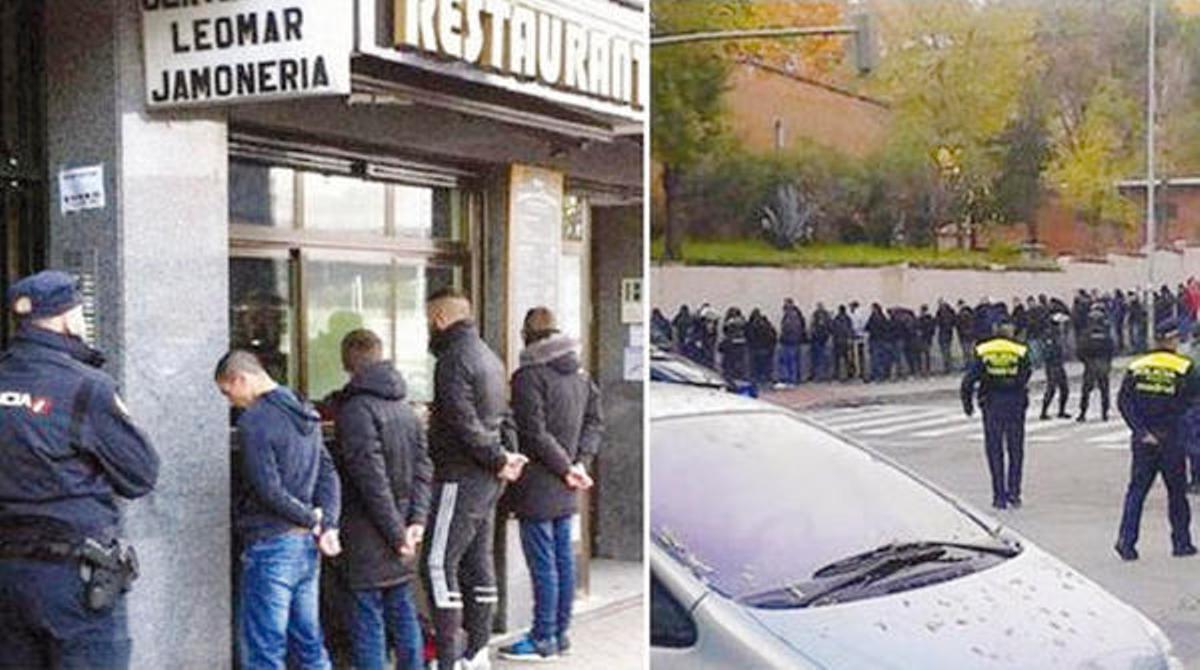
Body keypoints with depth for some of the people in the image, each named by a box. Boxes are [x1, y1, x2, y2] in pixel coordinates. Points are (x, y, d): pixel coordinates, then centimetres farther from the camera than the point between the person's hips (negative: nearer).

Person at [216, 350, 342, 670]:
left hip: (271, 546, -8)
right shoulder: (305, 412, 12)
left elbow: (268, 490, -19)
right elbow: (329, 474, 11)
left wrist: (312, 519, -6)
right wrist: (327, 525, 0)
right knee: (309, 644, 14)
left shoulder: (254, 421, -14)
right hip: (306, 546, 8)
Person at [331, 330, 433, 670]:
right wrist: (416, 521, -1)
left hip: (369, 533, -7)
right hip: (400, 531, 7)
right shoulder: (405, 408, 10)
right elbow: (424, 467, 6)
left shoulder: (355, 409, -14)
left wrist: (396, 533, -16)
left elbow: (371, 478, -19)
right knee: (402, 610, 15)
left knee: (367, 617, -1)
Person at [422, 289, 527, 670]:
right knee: (477, 561, 14)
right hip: (488, 480, 10)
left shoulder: (453, 360, -14)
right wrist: (504, 456, 3)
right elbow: (501, 416, 15)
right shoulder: (488, 356, 17)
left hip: (461, 477, -10)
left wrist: (498, 459, -13)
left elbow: (465, 424, -21)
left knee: (438, 563, -6)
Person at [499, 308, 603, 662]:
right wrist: (579, 462, 2)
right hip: (565, 489, 8)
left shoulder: (529, 376, -14)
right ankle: (561, 632, 20)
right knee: (563, 557, 12)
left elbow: (534, 434, -19)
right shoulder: (579, 373, 10)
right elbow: (595, 422, 11)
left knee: (543, 562, -3)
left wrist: (568, 467, -11)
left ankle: (543, 638, 3)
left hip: (538, 486, -8)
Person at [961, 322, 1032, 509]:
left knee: (994, 451, 7)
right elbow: (1025, 379, -7)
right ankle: (1014, 493, 10)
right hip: (1015, 404, 0)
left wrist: (967, 402, 7)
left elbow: (968, 381, -1)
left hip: (991, 404, 0)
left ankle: (999, 496, 5)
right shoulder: (1021, 352, 5)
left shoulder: (981, 352, 5)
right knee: (1015, 450, 12)